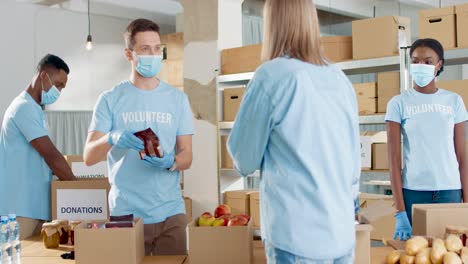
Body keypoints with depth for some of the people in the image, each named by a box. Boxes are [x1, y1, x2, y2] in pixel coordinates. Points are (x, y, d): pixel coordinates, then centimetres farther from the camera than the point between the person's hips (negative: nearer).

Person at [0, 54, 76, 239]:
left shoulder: (32, 108, 18)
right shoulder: (25, 107, -14)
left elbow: (46, 156, 18)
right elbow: (51, 155, -18)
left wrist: (70, 182, 10)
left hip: (31, 205, 10)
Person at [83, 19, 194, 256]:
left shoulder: (177, 98, 6)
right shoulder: (110, 100, 0)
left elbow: (187, 156, 6)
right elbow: (89, 157, -5)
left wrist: (170, 162, -18)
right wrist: (112, 138, -27)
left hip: (170, 212, 2)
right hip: (125, 212, -1)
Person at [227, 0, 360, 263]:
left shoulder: (272, 75, -11)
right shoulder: (341, 79, 6)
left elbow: (245, 158, -4)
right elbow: (354, 157, 13)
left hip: (297, 235, -5)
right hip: (342, 231, 6)